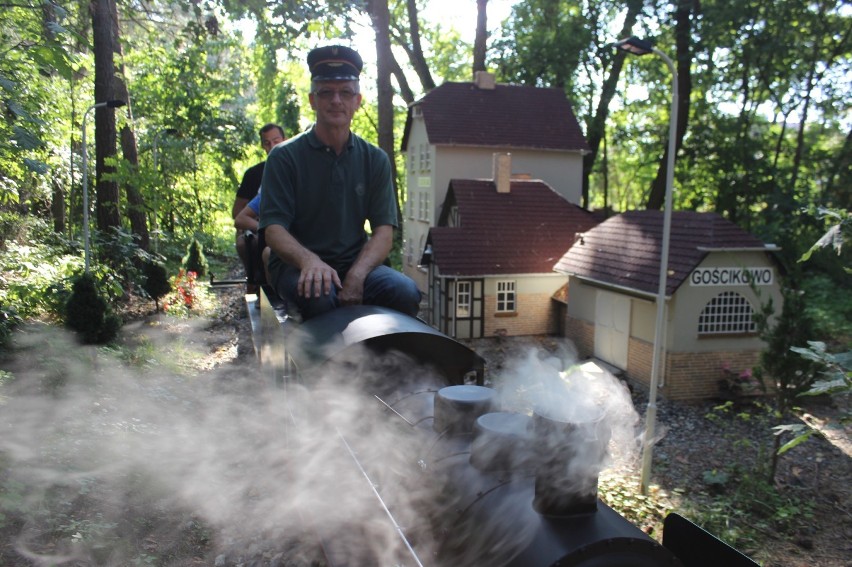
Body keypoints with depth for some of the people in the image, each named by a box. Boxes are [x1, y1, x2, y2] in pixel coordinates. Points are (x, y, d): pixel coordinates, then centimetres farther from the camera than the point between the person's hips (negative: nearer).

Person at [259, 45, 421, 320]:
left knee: (405, 292, -26)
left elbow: (384, 230, 0)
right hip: (297, 265, -2)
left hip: (356, 264, 3)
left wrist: (356, 275, -19)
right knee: (319, 296, -36)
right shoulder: (284, 157, 1)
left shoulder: (375, 159, 8)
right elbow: (273, 229, -7)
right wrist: (309, 260, -29)